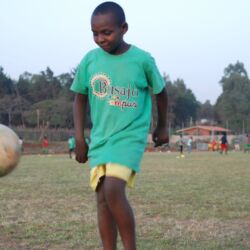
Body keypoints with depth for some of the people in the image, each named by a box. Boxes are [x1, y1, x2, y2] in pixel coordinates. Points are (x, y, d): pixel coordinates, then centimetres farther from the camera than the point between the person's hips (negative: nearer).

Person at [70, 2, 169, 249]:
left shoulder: (142, 60, -9)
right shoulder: (89, 60, -1)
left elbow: (160, 92, 9)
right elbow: (80, 98, 11)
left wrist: (162, 126, 19)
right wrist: (79, 138, 6)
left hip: (130, 136, -4)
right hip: (99, 138, 4)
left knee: (113, 190, -23)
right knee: (102, 198, 2)